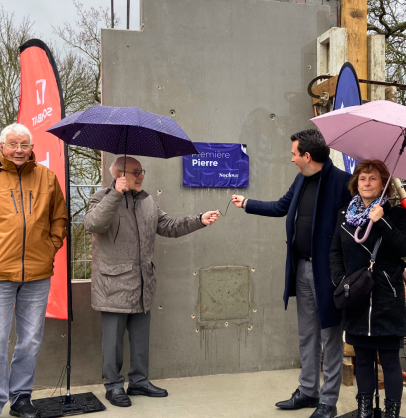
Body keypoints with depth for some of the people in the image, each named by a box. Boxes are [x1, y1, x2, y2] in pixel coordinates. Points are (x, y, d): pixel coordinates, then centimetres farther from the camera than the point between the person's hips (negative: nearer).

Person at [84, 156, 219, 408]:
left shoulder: (148, 202, 13)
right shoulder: (103, 199, -5)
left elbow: (170, 227, 12)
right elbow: (93, 224, -24)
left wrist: (200, 221, 1)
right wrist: (116, 194, -28)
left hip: (142, 287, 6)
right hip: (115, 286, -6)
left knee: (141, 338, 15)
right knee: (114, 339, 5)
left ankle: (139, 381, 29)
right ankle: (114, 385, 19)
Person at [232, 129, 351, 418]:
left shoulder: (341, 182, -16)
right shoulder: (301, 180, 10)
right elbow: (281, 207, 24)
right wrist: (247, 204, 29)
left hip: (327, 271, -8)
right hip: (302, 268, 8)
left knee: (330, 337, 6)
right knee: (307, 336, 18)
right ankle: (308, 391, 32)